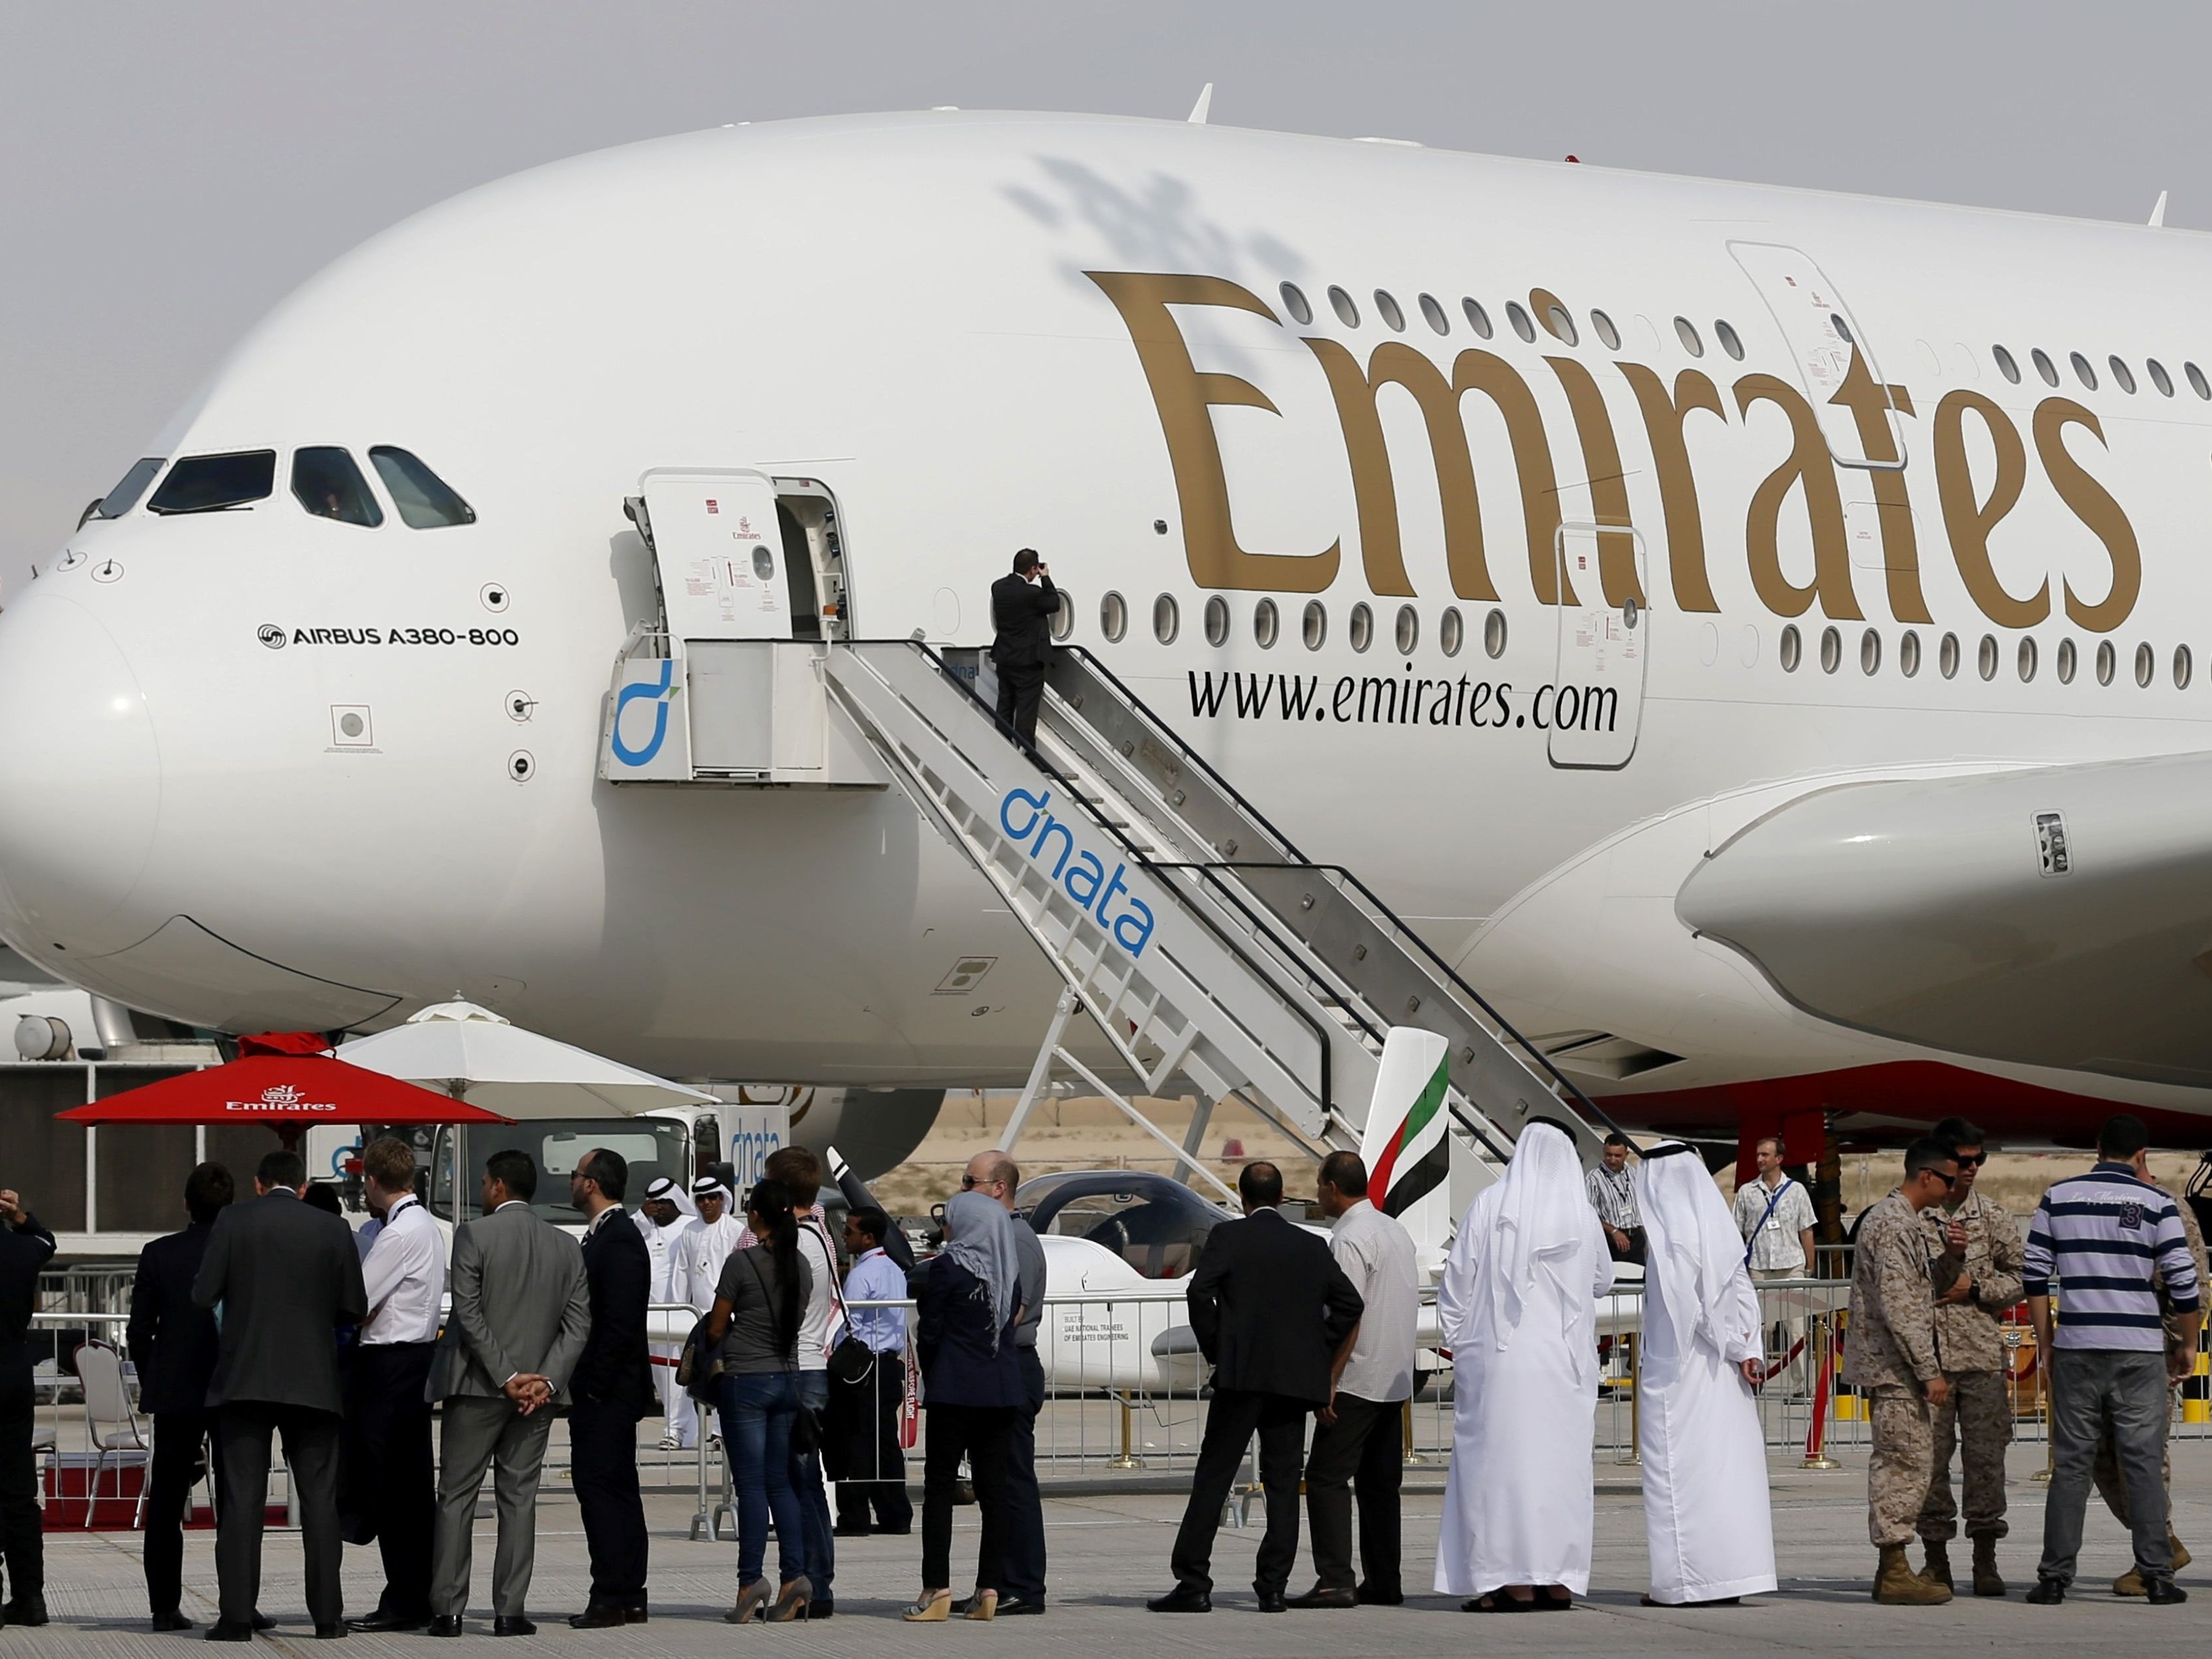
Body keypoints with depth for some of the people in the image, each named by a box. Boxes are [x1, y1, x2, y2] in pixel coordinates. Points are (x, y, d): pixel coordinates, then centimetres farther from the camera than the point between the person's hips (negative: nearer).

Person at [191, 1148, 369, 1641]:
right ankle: (327, 1614, 5)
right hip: (313, 1382, 1)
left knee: (241, 1499, 0)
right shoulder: (333, 1230, 1)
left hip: (245, 1379, -1)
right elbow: (355, 1309, 3)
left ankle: (237, 1615, -5)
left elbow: (203, 1295, -5)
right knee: (319, 1499, 7)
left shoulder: (233, 1221, -2)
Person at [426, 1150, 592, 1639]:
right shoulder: (566, 1246, 7)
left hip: (478, 1389, -4)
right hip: (539, 1392, 4)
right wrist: (545, 1381, -5)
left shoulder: (474, 1235, -6)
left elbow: (469, 1313, -12)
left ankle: (447, 1609, 0)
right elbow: (578, 1323, 1)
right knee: (519, 1498, 6)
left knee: (457, 1497, 3)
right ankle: (510, 1611, 1)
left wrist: (506, 1377, -11)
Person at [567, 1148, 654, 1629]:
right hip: (600, 1391, 11)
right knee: (617, 1489, 12)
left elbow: (621, 1323, -21)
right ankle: (628, 1598, 15)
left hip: (606, 1391, -11)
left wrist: (596, 1386, -19)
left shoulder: (618, 1241, -15)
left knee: (601, 1488, -10)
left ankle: (611, 1598, -10)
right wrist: (582, 1386, 15)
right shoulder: (605, 1235, 16)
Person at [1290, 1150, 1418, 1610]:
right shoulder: (1398, 1232, 14)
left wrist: (1329, 1380, -18)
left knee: (1327, 1477, -8)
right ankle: (1383, 1582, 11)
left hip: (1356, 1381, -9)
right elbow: (1411, 1304, 19)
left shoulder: (1350, 1239, -14)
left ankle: (1335, 1580, -16)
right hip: (1395, 1380, 9)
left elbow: (1350, 1315, -20)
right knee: (1380, 1481, 11)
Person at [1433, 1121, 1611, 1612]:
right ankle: (1559, 1580, 6)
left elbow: (1458, 1281, -2)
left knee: (1501, 1460, -1)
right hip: (1565, 1363, 2)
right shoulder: (1582, 1215, 1)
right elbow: (1603, 1281, 16)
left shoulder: (1489, 1206, -4)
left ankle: (1514, 1582, -6)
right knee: (1561, 1460, 7)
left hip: (1499, 1355, -2)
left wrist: (1458, 1345, 7)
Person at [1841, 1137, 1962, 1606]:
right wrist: (1929, 1371, -21)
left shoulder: (1901, 1220, 18)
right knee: (1906, 1464, -9)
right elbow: (1898, 1305, -21)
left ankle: (1893, 1569, 16)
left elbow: (1922, 1287, 24)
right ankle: (1895, 1573, -8)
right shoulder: (1895, 1224, -15)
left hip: (1893, 1368, 11)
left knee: (1899, 1466, 13)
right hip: (1895, 1366, -11)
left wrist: (1952, 1256, 6)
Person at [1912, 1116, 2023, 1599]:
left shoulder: (1992, 1215, 9)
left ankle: (1986, 1559, 5)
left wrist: (1975, 1289, -5)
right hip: (1927, 1353, -1)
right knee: (1929, 1456, 0)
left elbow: (2019, 1276, 10)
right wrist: (1945, 1259, -12)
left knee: (1986, 1455, -1)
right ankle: (1936, 1558, 9)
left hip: (1983, 1353, 1)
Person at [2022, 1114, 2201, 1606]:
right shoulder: (2155, 1203, -2)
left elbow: (2035, 1275, 5)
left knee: (2070, 1464, 6)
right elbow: (2183, 1282, -4)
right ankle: (2157, 1576, 0)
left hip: (2076, 1349, 2)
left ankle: (2054, 1577, 4)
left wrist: (2045, 1342, 13)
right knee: (2144, 1464, 2)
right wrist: (2188, 1345, 9)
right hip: (2139, 1350, -2)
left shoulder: (2058, 1198, 5)